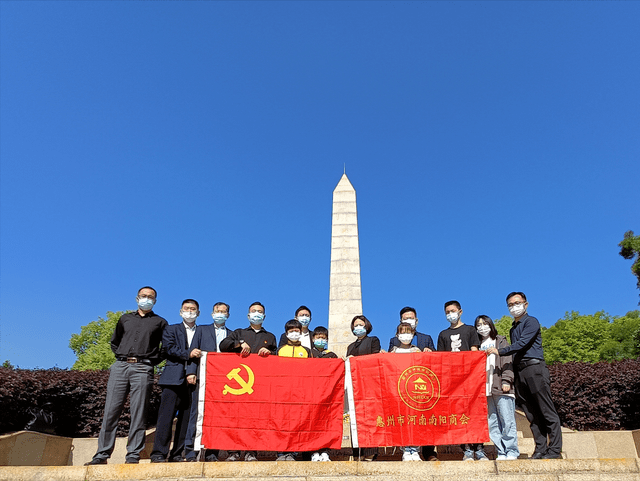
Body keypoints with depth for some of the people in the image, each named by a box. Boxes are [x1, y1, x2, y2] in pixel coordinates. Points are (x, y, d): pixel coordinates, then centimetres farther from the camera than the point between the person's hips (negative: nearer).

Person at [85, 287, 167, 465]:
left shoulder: (160, 322, 13)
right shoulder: (125, 318, 21)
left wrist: (152, 360, 1)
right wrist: (121, 356, 14)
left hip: (142, 369, -3)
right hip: (120, 366, 3)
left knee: (138, 412, -5)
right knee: (110, 410, -1)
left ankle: (133, 454, -1)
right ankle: (102, 453, 4)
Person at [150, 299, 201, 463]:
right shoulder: (171, 330, 15)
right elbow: (169, 348, -2)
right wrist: (188, 354, -12)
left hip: (193, 380, 2)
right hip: (174, 378, -2)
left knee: (187, 417, 2)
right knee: (166, 415, -6)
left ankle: (177, 454, 10)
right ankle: (159, 453, -1)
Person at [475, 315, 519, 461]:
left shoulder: (501, 341, 10)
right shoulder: (478, 345, 20)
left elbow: (507, 361, 1)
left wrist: (506, 380, -11)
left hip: (501, 388, -4)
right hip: (486, 389, 4)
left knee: (507, 421, -6)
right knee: (492, 424, 2)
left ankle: (512, 452, 2)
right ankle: (502, 453, 7)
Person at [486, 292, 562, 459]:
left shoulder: (531, 322, 0)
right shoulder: (513, 329, 24)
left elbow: (522, 343, -13)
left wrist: (500, 351, -14)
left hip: (535, 367, -7)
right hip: (519, 372, 8)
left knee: (547, 411, -5)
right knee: (532, 415, 6)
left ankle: (555, 450, -2)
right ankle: (540, 450, 10)